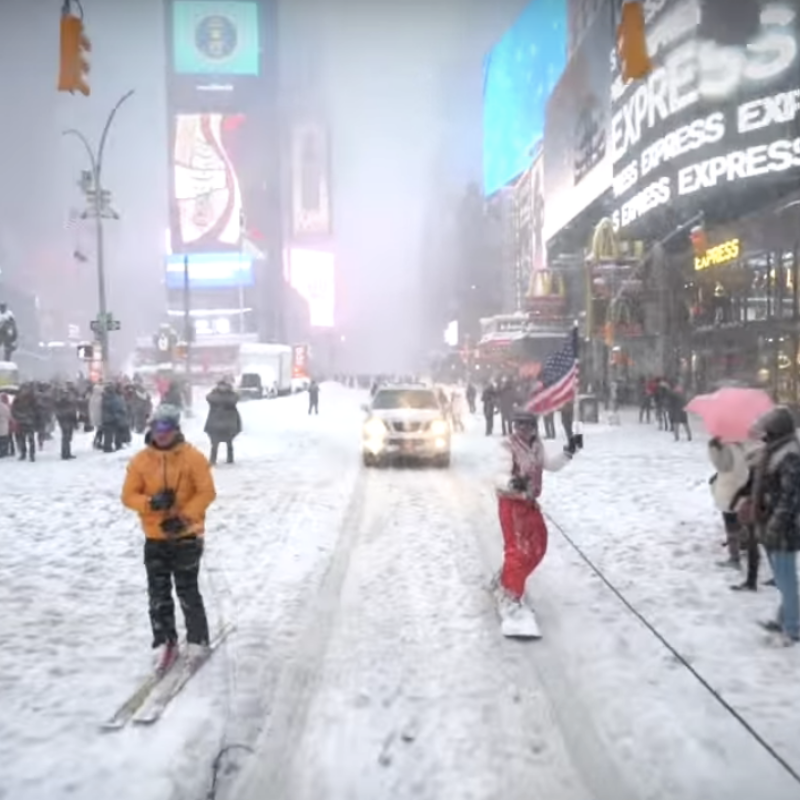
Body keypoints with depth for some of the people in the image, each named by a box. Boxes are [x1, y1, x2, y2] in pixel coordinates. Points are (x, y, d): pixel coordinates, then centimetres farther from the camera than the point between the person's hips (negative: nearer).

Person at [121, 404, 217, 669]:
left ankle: (197, 640, 20)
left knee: (187, 592, 4)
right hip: (155, 538, 3)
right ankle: (164, 642, 21)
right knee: (158, 594, 8)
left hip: (186, 536, -3)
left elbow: (206, 493, -11)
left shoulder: (193, 457, -10)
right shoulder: (140, 460, -1)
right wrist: (150, 503, -21)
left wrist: (184, 517, -20)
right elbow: (128, 495, -1)